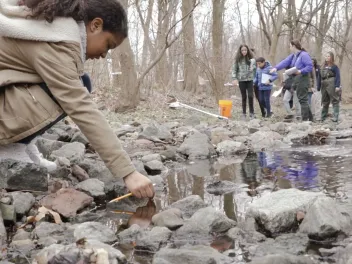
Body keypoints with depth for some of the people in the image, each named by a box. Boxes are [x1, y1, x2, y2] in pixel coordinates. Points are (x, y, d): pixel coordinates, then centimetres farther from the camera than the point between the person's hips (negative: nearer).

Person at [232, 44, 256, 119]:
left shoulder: (251, 58, 4)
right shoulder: (238, 59, 1)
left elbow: (253, 69, 4)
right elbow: (234, 69, 0)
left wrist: (253, 62, -16)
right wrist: (234, 78, -10)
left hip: (249, 80, 0)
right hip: (241, 80, 0)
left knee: (250, 96, -8)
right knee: (244, 97, 4)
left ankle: (251, 112, 3)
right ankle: (244, 113, 12)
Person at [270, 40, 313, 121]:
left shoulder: (304, 55, -11)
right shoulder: (293, 56, 17)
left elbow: (310, 66, -15)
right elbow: (285, 62, 6)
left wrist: (301, 71, -22)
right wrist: (276, 67, -8)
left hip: (302, 79, -9)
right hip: (295, 79, 9)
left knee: (302, 100, -7)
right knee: (302, 100, 12)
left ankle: (305, 119, -2)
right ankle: (310, 118, 19)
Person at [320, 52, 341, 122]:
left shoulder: (334, 66, -2)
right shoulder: (323, 66, 17)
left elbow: (337, 76, -7)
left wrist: (337, 86, -16)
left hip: (331, 84, -7)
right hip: (324, 84, 7)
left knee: (334, 100, -7)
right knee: (324, 101, 12)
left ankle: (335, 116, -10)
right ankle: (323, 117, 19)